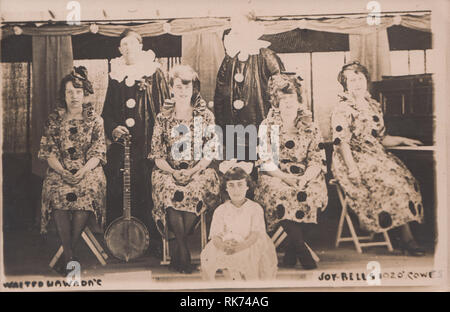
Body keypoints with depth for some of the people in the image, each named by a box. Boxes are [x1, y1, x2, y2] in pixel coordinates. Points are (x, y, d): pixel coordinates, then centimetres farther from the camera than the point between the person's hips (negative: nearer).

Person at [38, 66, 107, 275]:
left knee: (87, 193, -33)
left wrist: (83, 171, -17)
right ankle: (70, 258, -24)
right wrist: (62, 171, -13)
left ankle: (69, 253, -17)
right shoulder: (54, 120, 11)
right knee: (57, 194, -31)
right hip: (60, 171, 1)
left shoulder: (95, 120, 8)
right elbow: (48, 152, 5)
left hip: (88, 171, -1)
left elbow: (98, 153, 1)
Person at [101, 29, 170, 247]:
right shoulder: (115, 74, 14)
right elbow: (107, 111, 14)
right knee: (117, 189, 1)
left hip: (147, 141, -3)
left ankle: (149, 238, 7)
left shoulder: (154, 72, 5)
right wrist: (113, 129, -1)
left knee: (145, 188, -3)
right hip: (120, 143, 3)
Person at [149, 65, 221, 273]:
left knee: (196, 190, -34)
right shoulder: (163, 118, 8)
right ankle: (184, 253, -19)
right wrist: (173, 172, -14)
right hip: (169, 172, 1)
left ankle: (176, 255, -17)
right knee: (169, 191, -33)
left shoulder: (205, 116, 8)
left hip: (198, 171, 0)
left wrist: (192, 171, -14)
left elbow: (210, 153, 3)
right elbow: (157, 155, 5)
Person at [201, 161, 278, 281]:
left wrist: (241, 246, -32)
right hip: (226, 253, 1)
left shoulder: (255, 208, 0)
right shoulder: (220, 210, 4)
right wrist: (223, 245, -29)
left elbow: (255, 234, -12)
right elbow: (215, 237, -6)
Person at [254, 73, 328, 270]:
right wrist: (285, 176, -16)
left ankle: (291, 252, -15)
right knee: (279, 194, -33)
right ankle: (303, 252, -25)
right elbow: (264, 161, 0)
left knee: (312, 193, -30)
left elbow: (318, 160, 2)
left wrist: (304, 178, -16)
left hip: (305, 177, 1)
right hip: (275, 176, -1)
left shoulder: (310, 127, 10)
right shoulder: (267, 126, 8)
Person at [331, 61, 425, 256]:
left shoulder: (374, 106, 20)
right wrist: (352, 168, -24)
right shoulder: (343, 109, -3)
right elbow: (341, 141, -14)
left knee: (403, 177, -20)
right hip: (354, 158, -7)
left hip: (377, 156, 7)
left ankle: (406, 237, -21)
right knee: (390, 182, -29)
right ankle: (406, 237, -20)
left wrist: (402, 140, 13)